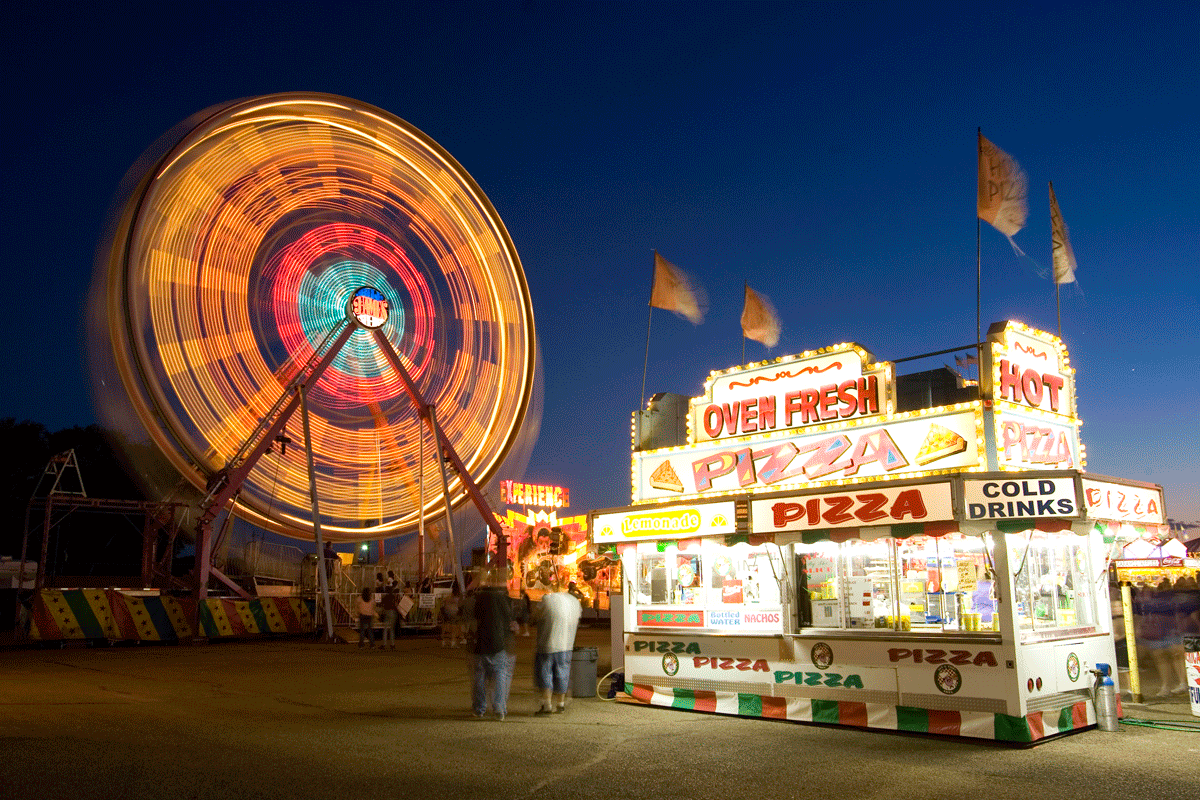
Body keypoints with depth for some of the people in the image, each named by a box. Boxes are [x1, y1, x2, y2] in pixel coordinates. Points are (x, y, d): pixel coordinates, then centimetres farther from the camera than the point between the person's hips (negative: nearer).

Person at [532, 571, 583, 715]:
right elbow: (576, 622, 15)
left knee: (544, 672, 4)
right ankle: (560, 702, 22)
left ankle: (547, 703, 0)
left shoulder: (548, 599, -15)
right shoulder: (575, 601, 3)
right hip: (566, 645, 5)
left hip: (548, 644, -5)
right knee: (562, 673, 15)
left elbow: (535, 617, -5)